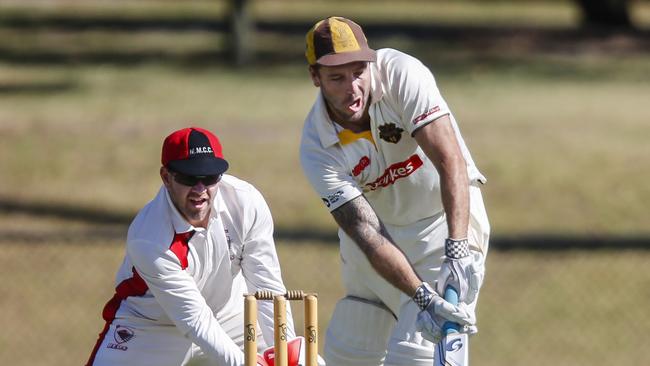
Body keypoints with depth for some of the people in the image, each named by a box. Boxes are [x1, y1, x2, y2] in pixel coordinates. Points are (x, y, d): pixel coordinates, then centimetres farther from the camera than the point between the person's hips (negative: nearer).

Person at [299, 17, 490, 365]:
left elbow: (451, 163, -33)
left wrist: (457, 251, -45)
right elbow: (366, 233, -26)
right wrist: (423, 297, -40)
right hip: (382, 228, 4)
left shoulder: (403, 75, -26)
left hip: (448, 219, -4)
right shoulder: (317, 149, -19)